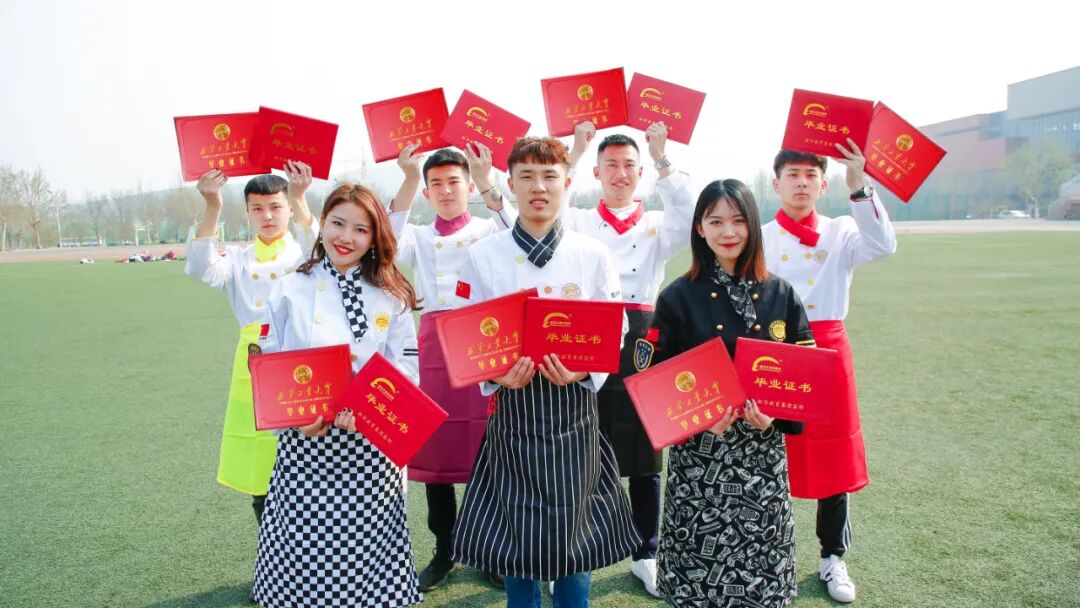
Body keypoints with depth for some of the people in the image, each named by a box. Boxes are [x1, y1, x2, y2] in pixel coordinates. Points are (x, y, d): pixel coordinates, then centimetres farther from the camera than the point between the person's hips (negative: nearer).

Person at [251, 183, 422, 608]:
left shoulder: (391, 296, 3)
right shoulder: (292, 291, 2)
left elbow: (406, 368, -1)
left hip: (371, 442, 0)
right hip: (306, 440, 0)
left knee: (368, 551, 6)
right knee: (305, 545, 6)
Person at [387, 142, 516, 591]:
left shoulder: (488, 230, 9)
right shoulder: (418, 237, 14)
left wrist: (487, 183, -20)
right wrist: (408, 182, -14)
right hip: (435, 343, 2)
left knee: (487, 447, 0)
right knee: (435, 448, 6)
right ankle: (444, 551, 22)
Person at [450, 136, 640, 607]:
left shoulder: (594, 256, 0)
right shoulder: (482, 257, -1)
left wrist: (583, 371, -20)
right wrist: (495, 374, -20)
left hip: (575, 405, 1)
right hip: (513, 405, 0)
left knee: (573, 529, 11)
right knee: (517, 530, 9)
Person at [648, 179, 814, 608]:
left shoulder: (781, 295, 3)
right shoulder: (678, 297, -3)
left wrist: (777, 414, -12)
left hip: (762, 452, 2)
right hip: (699, 456, -2)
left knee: (760, 564, 10)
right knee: (699, 563, 5)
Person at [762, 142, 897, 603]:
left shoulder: (841, 232, 5)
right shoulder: (759, 238, 3)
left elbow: (883, 246, -16)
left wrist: (859, 187, -22)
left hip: (829, 350, 1)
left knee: (834, 459, 9)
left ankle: (832, 557, 26)